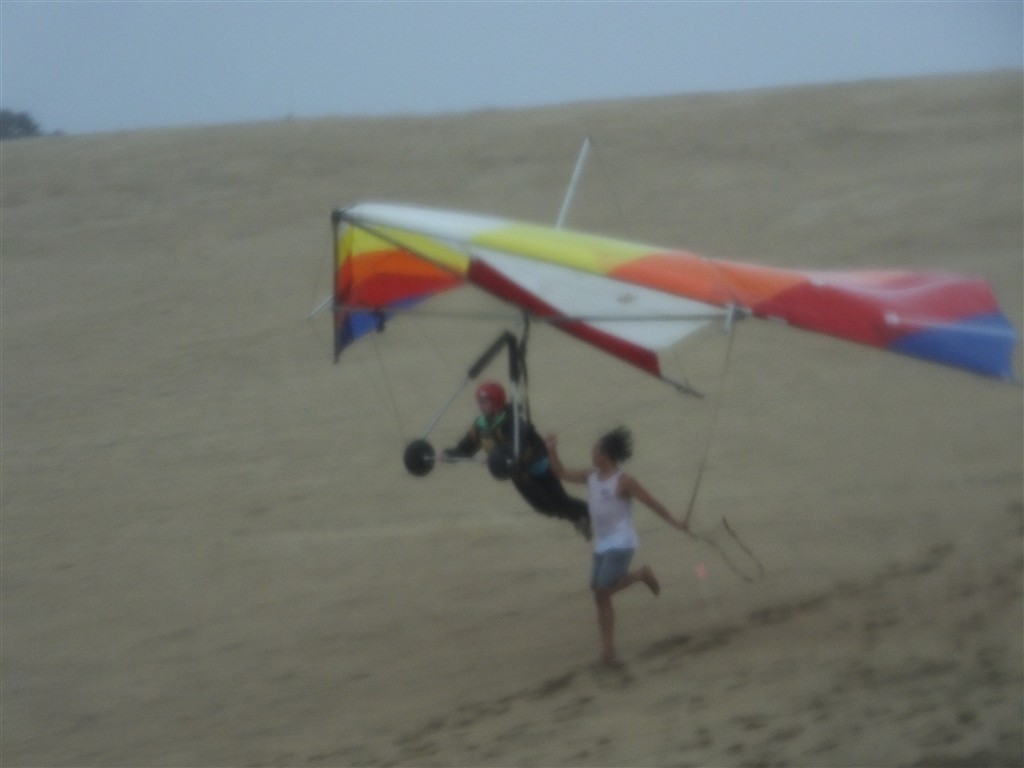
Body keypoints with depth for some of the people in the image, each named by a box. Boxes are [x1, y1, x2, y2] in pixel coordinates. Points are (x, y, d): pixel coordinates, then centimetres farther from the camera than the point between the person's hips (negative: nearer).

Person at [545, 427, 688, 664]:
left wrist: (673, 522, -11)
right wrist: (552, 451, 4)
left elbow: (651, 502, -10)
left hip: (620, 545, -7)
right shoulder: (592, 477, 7)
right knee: (600, 596, 4)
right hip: (602, 546, 7)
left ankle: (641, 574, 8)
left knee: (603, 589, -15)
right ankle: (607, 646, 10)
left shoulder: (623, 482, -14)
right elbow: (562, 474, 16)